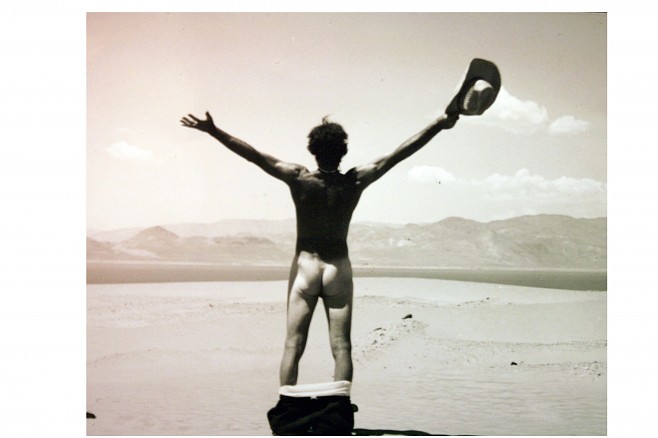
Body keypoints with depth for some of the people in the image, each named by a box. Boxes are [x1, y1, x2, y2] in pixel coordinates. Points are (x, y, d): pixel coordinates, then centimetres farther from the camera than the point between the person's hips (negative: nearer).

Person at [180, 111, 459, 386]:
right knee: (341, 347, 4)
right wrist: (440, 125, 0)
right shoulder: (355, 182, -9)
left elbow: (255, 156, -13)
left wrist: (213, 130, -11)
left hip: (305, 267, 0)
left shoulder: (299, 179, -11)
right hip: (338, 269, 0)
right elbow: (398, 155, -5)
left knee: (293, 346, 3)